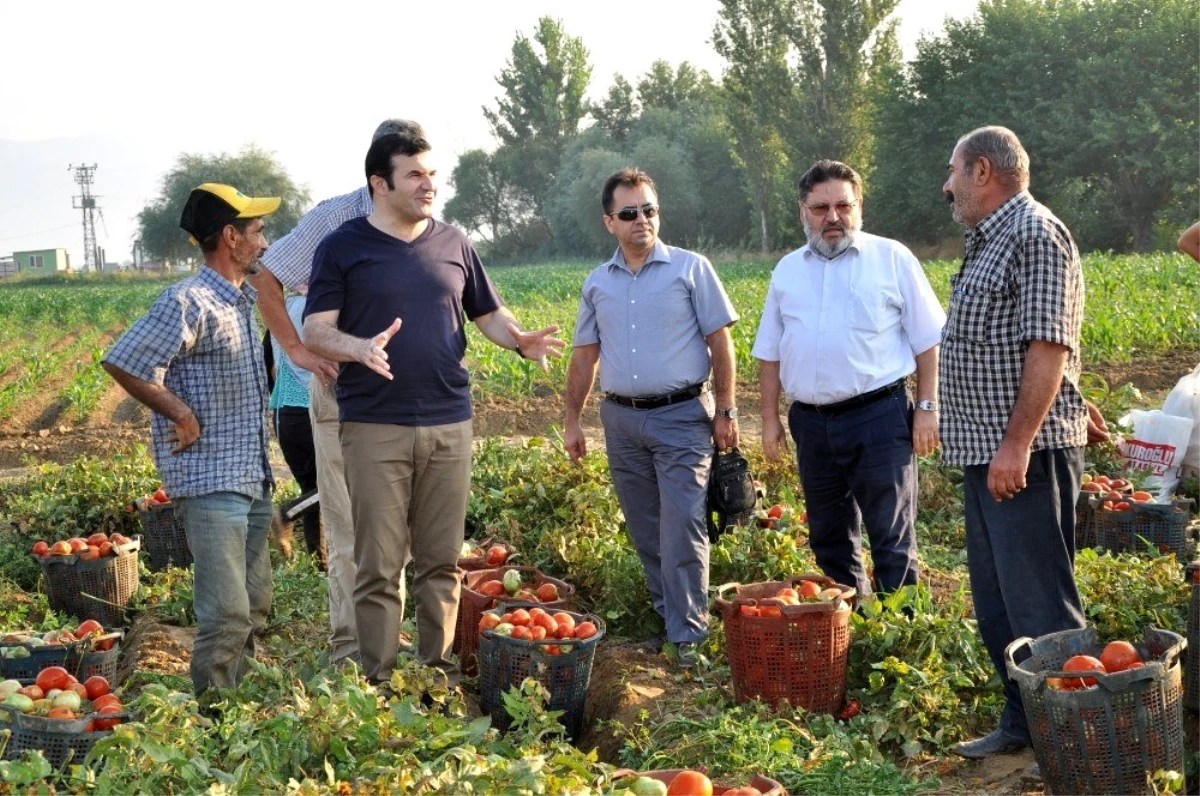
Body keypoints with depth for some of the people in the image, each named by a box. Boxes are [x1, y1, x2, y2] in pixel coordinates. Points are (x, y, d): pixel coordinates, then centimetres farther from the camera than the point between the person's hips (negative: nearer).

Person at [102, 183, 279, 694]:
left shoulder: (242, 300, 14)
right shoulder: (189, 303, -15)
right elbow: (122, 364, -20)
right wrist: (182, 415, -15)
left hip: (253, 480, 9)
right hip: (210, 483, -9)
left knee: (254, 609, 15)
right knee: (227, 615, -11)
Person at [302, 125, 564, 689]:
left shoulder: (453, 245, 11)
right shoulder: (343, 248, 0)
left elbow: (489, 314, 17)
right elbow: (316, 331, -5)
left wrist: (522, 341, -5)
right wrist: (361, 348, -26)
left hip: (450, 424, 4)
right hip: (374, 427, -3)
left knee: (441, 561, 8)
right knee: (379, 565, -1)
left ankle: (437, 669, 19)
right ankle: (378, 680, 8)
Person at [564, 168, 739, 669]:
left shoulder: (691, 269, -1)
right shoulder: (598, 283, 10)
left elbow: (721, 344, -1)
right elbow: (584, 356, 15)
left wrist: (725, 412, -5)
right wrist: (573, 420, 12)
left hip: (682, 417, -4)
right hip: (621, 419, 4)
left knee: (682, 530, -9)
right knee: (645, 531, 11)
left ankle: (688, 636, -5)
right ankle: (665, 613, 23)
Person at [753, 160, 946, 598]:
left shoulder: (892, 258, 2)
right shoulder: (787, 271, 13)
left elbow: (928, 341, 1)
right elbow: (770, 352, 17)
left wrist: (927, 408, -5)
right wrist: (770, 418, 12)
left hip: (880, 416, -4)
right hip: (812, 422, 5)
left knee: (892, 537, -4)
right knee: (829, 539, 13)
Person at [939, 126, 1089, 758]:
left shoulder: (1036, 234, -12)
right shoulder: (987, 241, 18)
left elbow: (1048, 346, -21)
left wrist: (1017, 444, -25)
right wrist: (985, 445, 18)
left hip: (1025, 452, -10)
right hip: (986, 451, 10)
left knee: (1038, 599, -7)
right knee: (996, 597, 15)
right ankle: (1022, 723, 25)